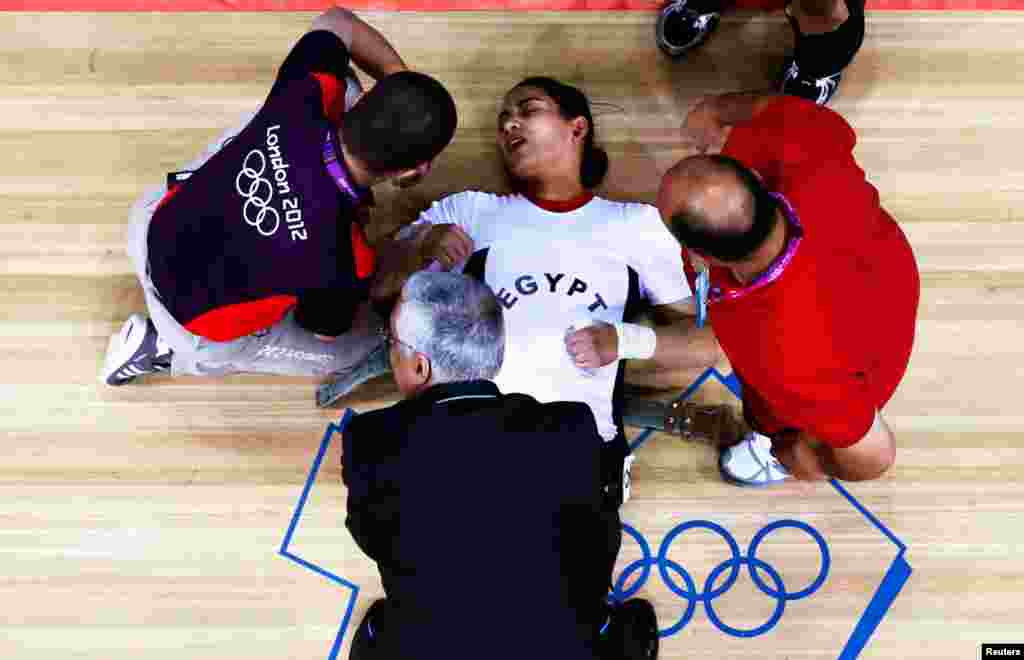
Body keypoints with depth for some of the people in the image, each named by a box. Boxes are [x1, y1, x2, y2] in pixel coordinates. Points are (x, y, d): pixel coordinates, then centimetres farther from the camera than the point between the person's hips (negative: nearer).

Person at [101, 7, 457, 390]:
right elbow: (327, 331, -11)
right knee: (363, 342, 18)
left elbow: (335, 21, -1)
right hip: (193, 320, -4)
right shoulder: (343, 259, -36)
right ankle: (175, 349, 11)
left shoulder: (304, 104, -24)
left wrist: (400, 81, -6)